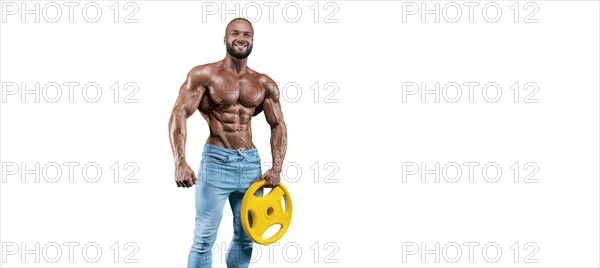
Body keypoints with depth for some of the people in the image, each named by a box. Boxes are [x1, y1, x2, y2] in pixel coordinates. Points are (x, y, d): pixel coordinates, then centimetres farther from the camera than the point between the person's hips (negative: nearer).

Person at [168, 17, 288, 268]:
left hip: (251, 163, 5)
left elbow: (278, 126, 13)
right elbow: (179, 115, -11)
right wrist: (181, 163, -24)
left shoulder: (265, 84, 8)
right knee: (204, 238, -5)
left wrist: (277, 168, -1)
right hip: (216, 161, -4)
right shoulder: (204, 75, -5)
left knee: (246, 237, 12)